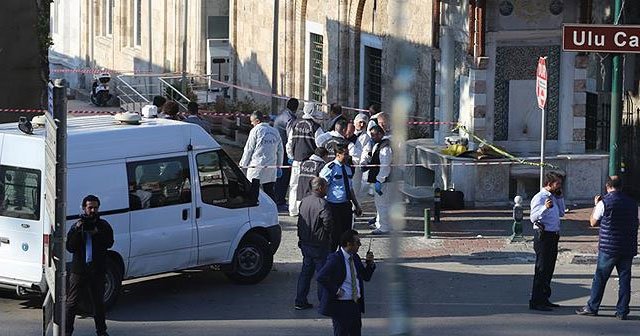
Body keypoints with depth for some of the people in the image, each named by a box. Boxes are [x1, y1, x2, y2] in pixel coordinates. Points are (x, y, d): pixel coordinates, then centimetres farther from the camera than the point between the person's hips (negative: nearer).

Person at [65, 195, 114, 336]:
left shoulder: (103, 226, 6)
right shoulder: (76, 226, 5)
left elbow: (109, 243, -7)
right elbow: (70, 247, -6)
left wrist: (96, 233, -20)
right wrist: (77, 230, -17)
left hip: (97, 270, 1)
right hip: (78, 270, -1)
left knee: (98, 302, 10)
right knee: (72, 302, -2)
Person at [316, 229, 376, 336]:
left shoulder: (355, 258, 9)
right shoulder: (335, 259, -16)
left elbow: (366, 277, 18)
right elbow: (321, 277, -26)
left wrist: (370, 263, 1)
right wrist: (336, 290, -22)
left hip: (356, 304, 8)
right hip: (340, 305, -8)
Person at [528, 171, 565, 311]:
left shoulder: (553, 197, 16)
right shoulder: (539, 198, -12)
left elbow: (561, 213, 27)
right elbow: (533, 218, -22)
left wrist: (560, 197, 15)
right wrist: (545, 208, -39)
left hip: (553, 237, 9)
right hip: (543, 236, -9)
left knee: (549, 269, 13)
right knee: (542, 269, -10)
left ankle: (544, 299, 21)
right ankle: (536, 301, -9)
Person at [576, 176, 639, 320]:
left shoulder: (604, 203, -9)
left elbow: (593, 222, 2)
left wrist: (596, 205, 14)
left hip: (608, 248, -4)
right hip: (628, 247, 4)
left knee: (600, 278, 5)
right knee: (625, 279, 5)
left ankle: (592, 307, 9)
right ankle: (622, 311, 5)